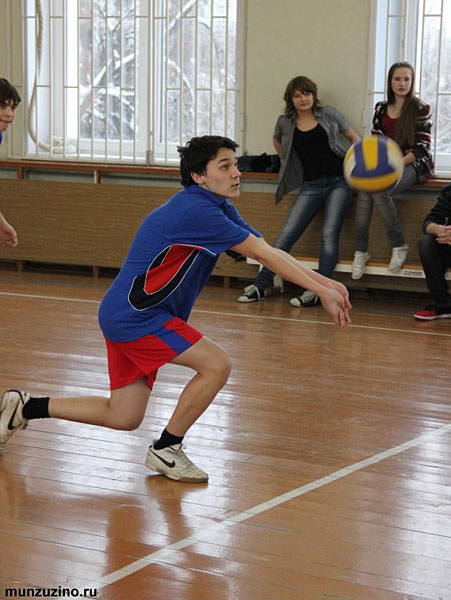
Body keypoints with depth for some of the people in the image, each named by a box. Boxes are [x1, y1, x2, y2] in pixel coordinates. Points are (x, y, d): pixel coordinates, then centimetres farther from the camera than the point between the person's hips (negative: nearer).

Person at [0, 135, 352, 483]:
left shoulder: (221, 210, 9)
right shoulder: (196, 211, -22)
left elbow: (269, 252, 7)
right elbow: (264, 254, -23)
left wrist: (324, 282, -3)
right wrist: (321, 291, -20)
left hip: (125, 317, 10)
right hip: (133, 315, -10)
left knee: (123, 418, 12)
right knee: (217, 364, -17)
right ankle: (166, 450, -1)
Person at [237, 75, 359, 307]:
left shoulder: (329, 114, 3)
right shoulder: (285, 123, 7)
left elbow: (354, 137, 11)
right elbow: (277, 140, 29)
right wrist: (287, 164, 22)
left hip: (338, 181, -2)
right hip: (310, 186, 2)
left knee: (329, 235, -12)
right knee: (287, 234, -4)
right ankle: (260, 285, 0)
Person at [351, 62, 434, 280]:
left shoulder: (421, 109, -2)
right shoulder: (381, 108, 13)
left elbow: (422, 147, -7)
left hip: (414, 165, -4)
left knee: (378, 189, -33)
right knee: (365, 189, -28)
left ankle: (399, 245, -19)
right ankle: (360, 251, -25)